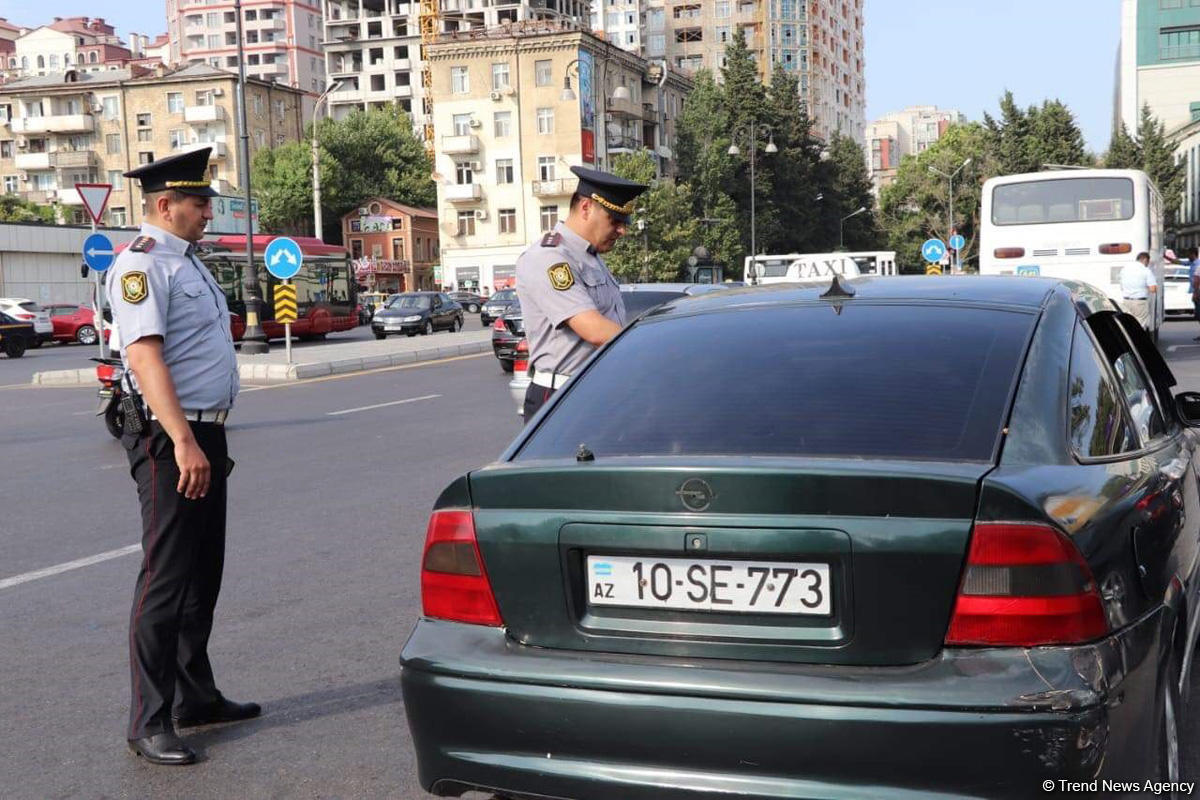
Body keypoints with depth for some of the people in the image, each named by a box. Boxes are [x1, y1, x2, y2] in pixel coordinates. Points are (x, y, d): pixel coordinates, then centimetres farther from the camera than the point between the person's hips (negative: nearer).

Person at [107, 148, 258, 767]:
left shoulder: (187, 262, 18)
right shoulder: (141, 262, -12)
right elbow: (144, 354, -23)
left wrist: (207, 439, 19)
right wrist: (184, 442, -29)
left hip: (205, 434, 10)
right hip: (168, 437, -10)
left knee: (203, 574, 16)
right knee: (165, 581, -5)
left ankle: (196, 697, 28)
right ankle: (149, 723, 3)